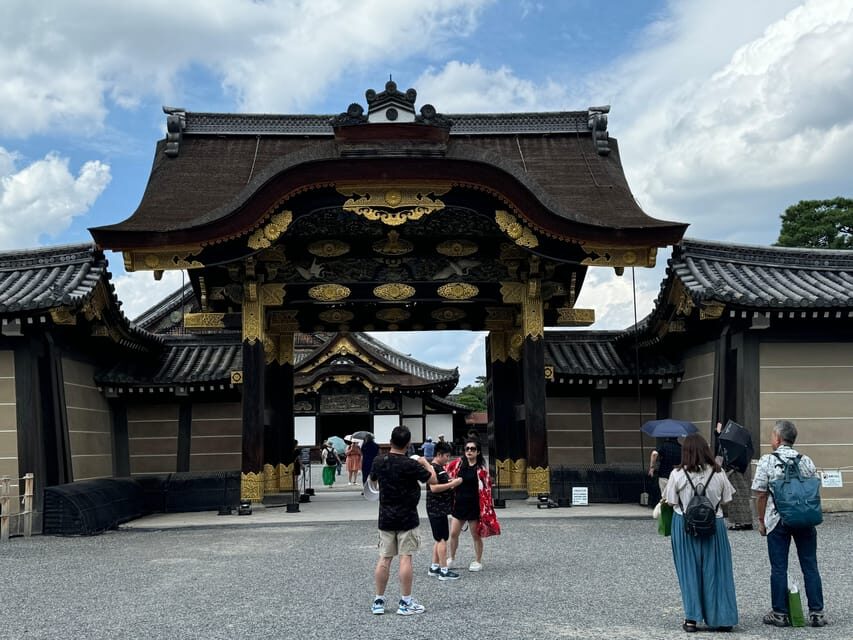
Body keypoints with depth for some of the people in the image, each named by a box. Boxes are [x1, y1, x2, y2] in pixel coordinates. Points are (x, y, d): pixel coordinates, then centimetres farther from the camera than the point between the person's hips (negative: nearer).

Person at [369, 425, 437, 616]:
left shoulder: (379, 462, -1)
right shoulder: (410, 464, -16)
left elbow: (373, 479, 20)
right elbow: (432, 480, -6)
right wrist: (425, 463, 11)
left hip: (386, 518, 4)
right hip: (407, 519, -4)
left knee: (384, 559, 8)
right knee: (405, 558, -1)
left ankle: (379, 601, 12)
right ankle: (405, 603, 3)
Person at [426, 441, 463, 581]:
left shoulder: (440, 468, 15)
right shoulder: (433, 468, -16)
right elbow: (434, 488, -25)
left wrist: (452, 482, 8)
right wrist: (452, 484, -21)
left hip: (441, 508, 11)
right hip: (436, 508, -10)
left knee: (439, 539, 15)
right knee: (442, 539, -7)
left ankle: (434, 568, 21)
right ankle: (444, 571, -4)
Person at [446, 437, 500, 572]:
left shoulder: (481, 468, -6)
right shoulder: (458, 464, 2)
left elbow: (487, 488, -5)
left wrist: (485, 508, -9)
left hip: (474, 505, -3)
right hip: (459, 504, 3)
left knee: (476, 535, 7)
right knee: (453, 533, 8)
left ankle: (478, 562, 21)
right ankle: (452, 559, 26)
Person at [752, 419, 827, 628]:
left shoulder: (767, 461, -7)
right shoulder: (806, 461, 3)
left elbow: (761, 495, -7)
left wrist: (761, 520, 4)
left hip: (778, 519, -3)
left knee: (779, 568, 5)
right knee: (810, 566, 8)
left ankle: (780, 613, 9)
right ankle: (816, 613, 9)